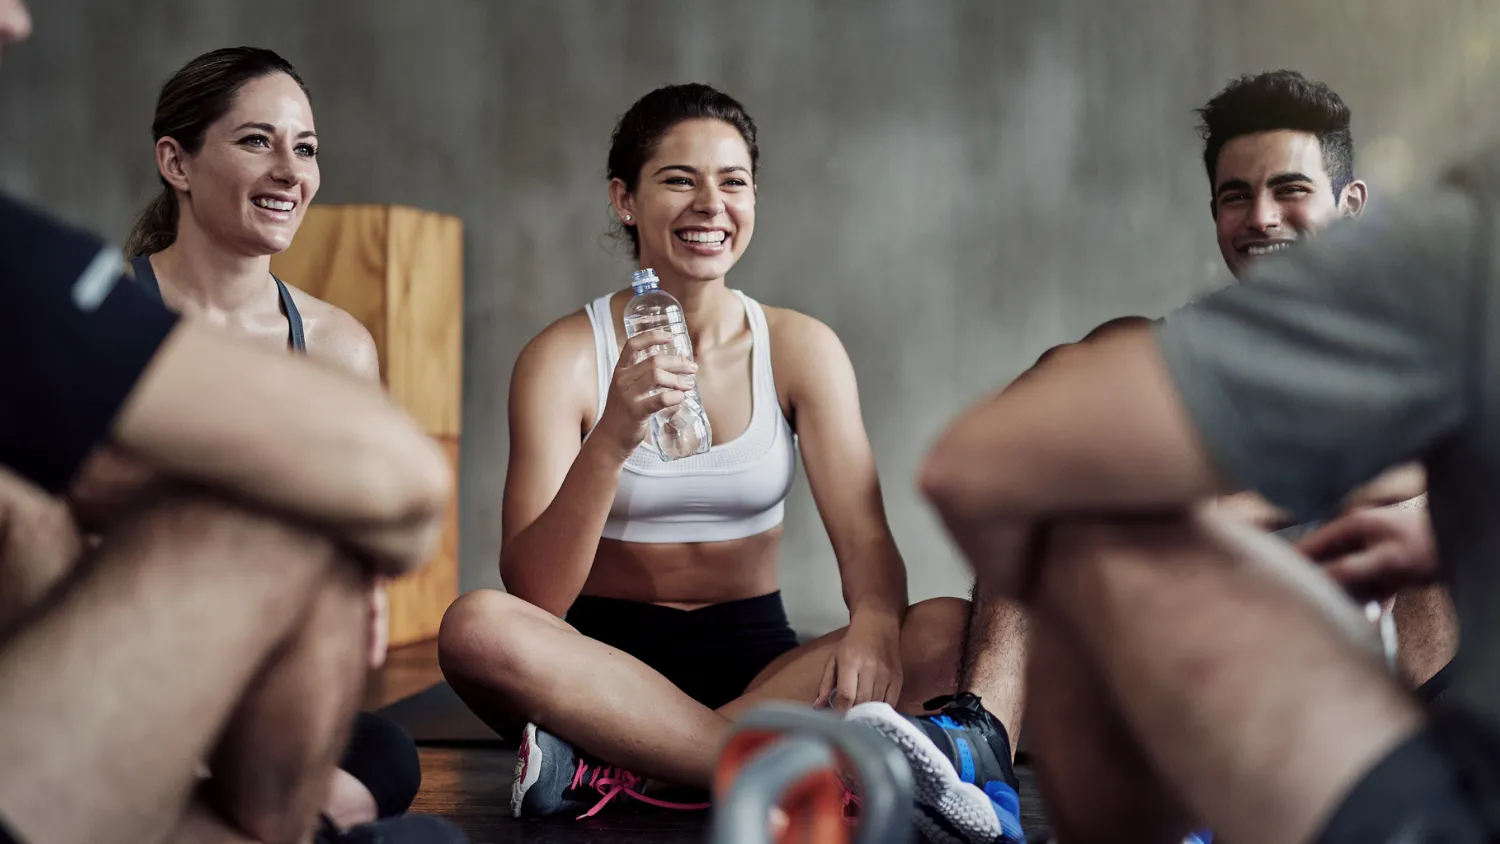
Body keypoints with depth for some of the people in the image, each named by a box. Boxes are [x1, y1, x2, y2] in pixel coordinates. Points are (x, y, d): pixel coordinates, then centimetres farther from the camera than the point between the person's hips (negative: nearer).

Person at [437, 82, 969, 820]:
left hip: (754, 660, 3)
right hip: (606, 660, -2)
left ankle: (613, 766, -26)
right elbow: (533, 597, -14)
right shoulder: (564, 357, -6)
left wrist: (874, 623, -30)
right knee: (477, 627, -33)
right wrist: (611, 441, -30)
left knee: (951, 630, -24)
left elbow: (865, 537, -6)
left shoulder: (802, 348, 2)